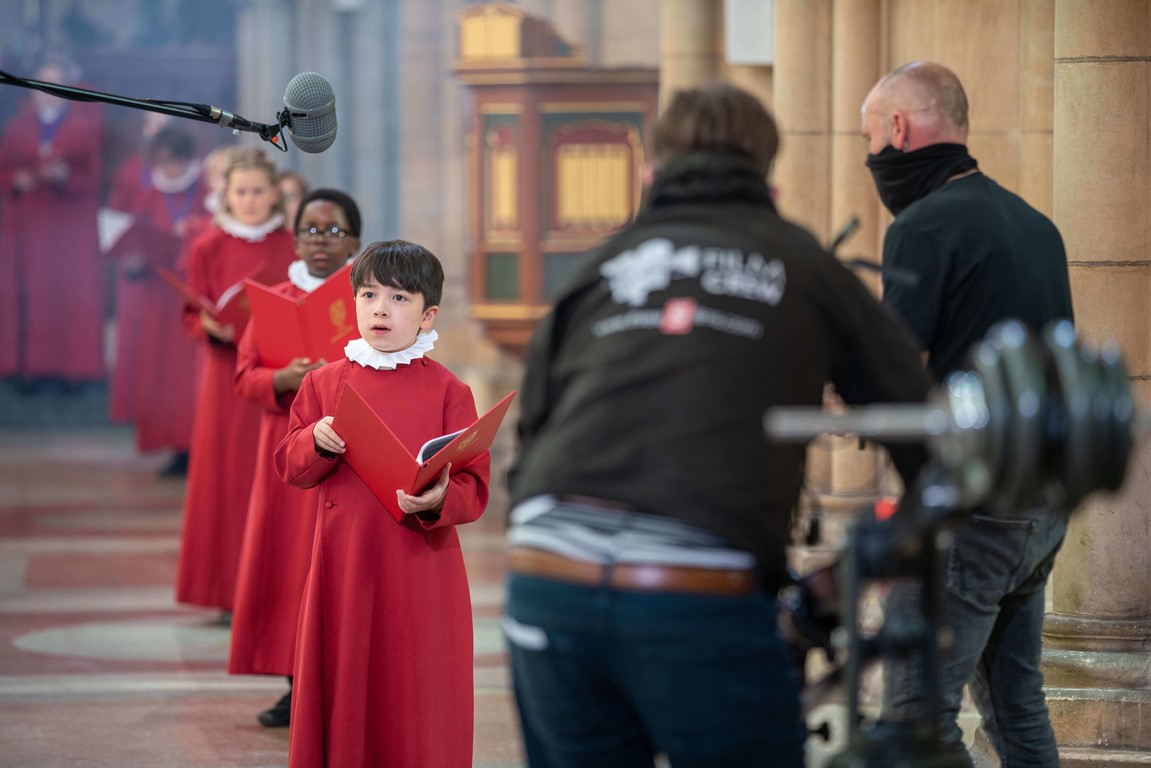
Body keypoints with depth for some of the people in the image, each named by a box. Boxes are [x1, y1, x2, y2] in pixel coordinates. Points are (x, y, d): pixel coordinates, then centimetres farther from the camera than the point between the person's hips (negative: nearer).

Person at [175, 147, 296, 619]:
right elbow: (193, 318, 3)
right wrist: (214, 327, -17)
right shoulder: (208, 248, 2)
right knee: (229, 475, -2)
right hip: (228, 375, -1)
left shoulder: (293, 247, 5)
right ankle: (232, 592, 3)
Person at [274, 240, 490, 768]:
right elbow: (290, 467, 7)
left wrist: (439, 500, -27)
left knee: (414, 699, 1)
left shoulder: (447, 391, -2)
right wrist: (317, 442, -14)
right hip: (343, 565, 2)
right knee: (343, 690, 9)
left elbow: (474, 488, -6)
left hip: (421, 570, -2)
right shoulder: (323, 383, 7)